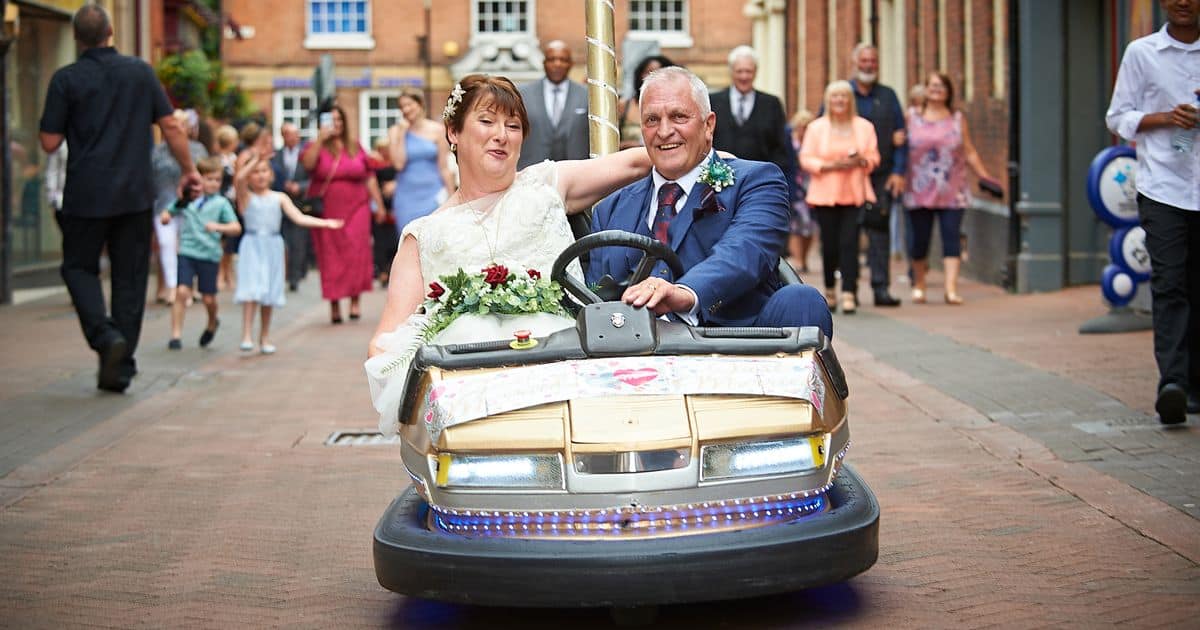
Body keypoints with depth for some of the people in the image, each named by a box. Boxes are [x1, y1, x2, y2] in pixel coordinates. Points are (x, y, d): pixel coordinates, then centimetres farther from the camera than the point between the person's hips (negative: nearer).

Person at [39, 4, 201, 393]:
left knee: (79, 267, 14)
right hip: (136, 194, 2)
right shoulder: (141, 72, 2)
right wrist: (188, 168, 13)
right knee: (130, 278, 8)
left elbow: (49, 142, -5)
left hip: (86, 195, -2)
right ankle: (120, 369, 8)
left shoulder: (66, 80, -5)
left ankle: (105, 335, -11)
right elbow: (171, 126, 2)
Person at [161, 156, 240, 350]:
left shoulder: (221, 203, 0)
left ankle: (212, 324, 39)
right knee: (182, 291, -12)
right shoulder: (186, 199, 5)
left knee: (208, 298, 7)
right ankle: (176, 335, -6)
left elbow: (236, 228, -7)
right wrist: (165, 216, -5)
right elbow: (168, 211, 19)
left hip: (209, 254, -1)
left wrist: (218, 227, -24)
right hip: (187, 252, 1)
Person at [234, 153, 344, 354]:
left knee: (269, 293, 7)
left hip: (273, 247, 3)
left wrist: (325, 223, -5)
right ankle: (247, 336, -15)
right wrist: (254, 160, -11)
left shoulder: (279, 198, 9)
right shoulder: (246, 196, 1)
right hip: (252, 247, -3)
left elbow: (299, 218, 3)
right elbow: (238, 178, -19)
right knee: (251, 291, -14)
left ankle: (265, 337, 18)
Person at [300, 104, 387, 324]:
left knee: (356, 253, -7)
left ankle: (355, 301, 1)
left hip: (355, 208, 1)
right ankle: (334, 305, 3)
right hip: (326, 210, -1)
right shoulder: (316, 147, 4)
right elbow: (307, 163, -18)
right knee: (331, 257, -1)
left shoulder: (355, 148, 10)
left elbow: (369, 177, 13)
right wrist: (321, 139, -21)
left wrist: (379, 204, 12)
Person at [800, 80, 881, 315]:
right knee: (829, 244, 2)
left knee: (849, 243, -11)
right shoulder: (816, 127, 7)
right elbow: (806, 159, 2)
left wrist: (860, 161, -12)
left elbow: (874, 156, 10)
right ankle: (829, 289, 23)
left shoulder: (864, 126, 9)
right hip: (825, 194, 0)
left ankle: (849, 293, -13)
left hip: (855, 193, 0)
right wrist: (830, 165, -12)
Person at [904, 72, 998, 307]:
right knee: (920, 240, 2)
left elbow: (970, 152, 13)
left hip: (952, 193, 1)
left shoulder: (958, 119, 12)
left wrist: (985, 177, 7)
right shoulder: (912, 120, 8)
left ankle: (951, 289, -14)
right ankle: (918, 286, 21)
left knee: (952, 238, -9)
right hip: (920, 191, 0)